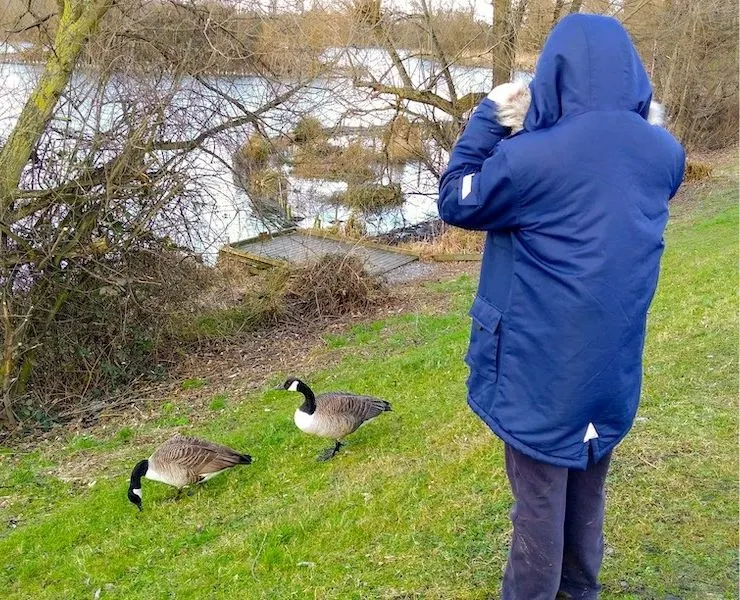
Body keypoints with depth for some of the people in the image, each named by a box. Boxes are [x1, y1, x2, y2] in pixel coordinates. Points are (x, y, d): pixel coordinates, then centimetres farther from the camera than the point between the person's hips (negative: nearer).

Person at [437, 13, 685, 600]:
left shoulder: (530, 158, -21)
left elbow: (455, 202, -6)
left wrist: (488, 118, 0)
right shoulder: (665, 152, -3)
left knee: (539, 495, 11)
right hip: (613, 361, 6)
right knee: (588, 485, 24)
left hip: (543, 364, -6)